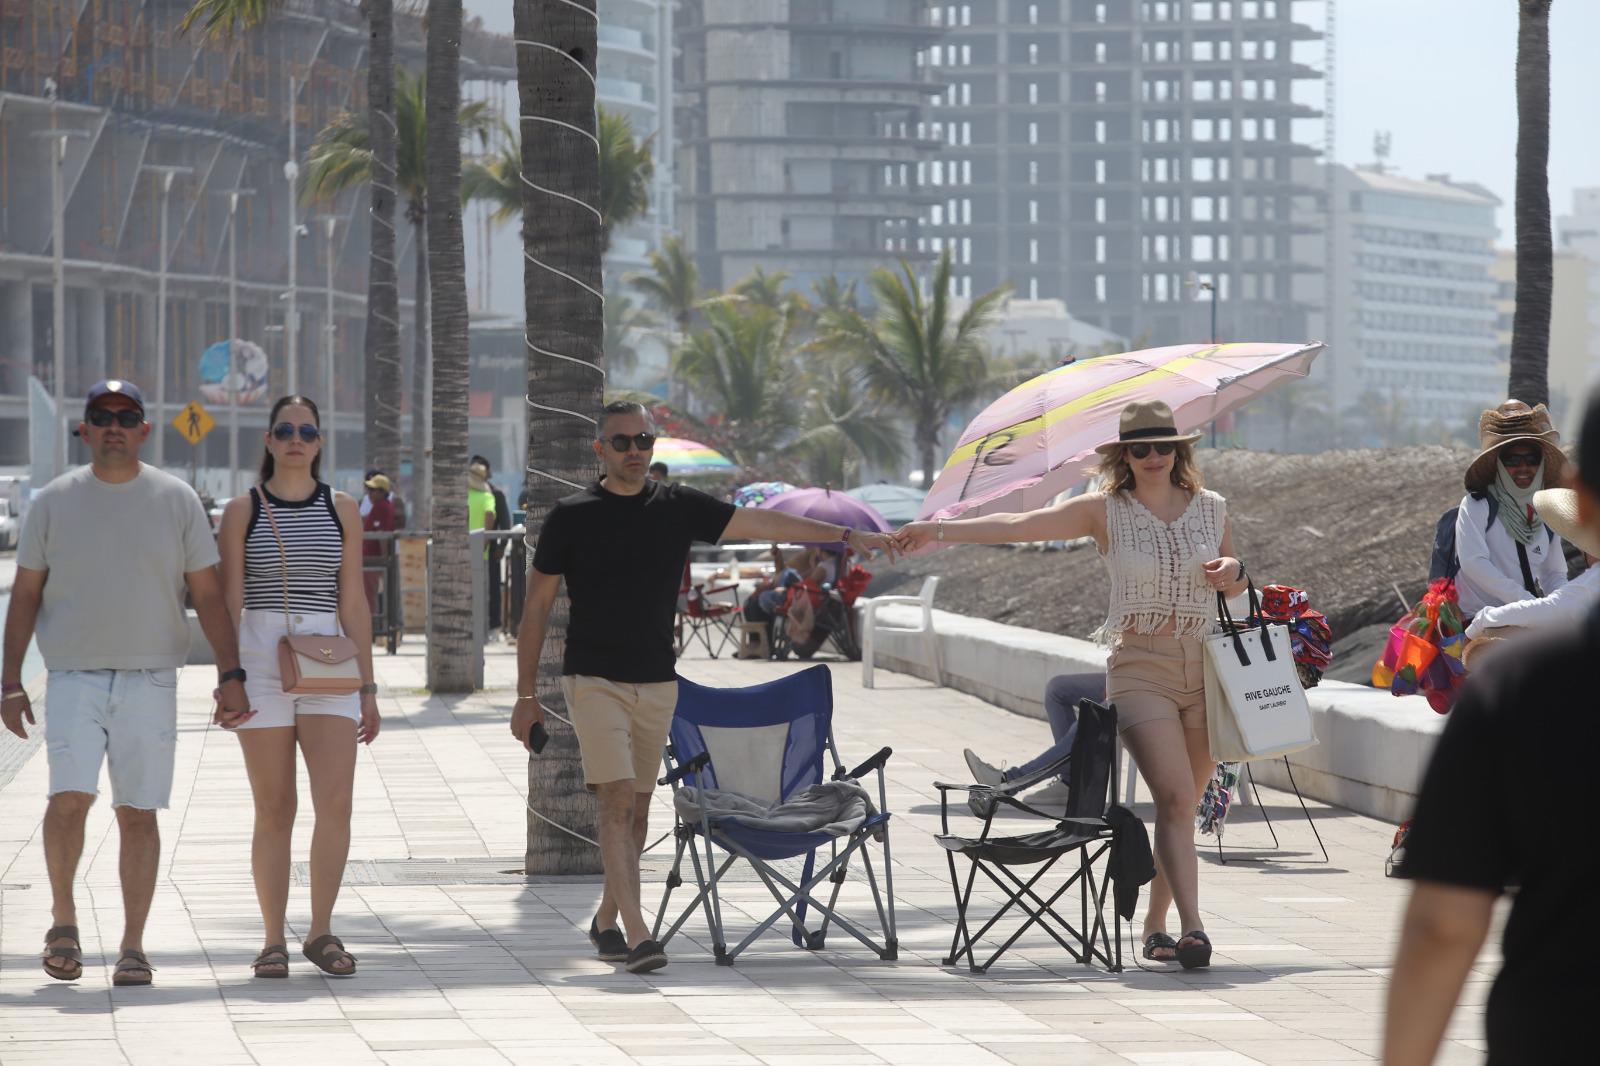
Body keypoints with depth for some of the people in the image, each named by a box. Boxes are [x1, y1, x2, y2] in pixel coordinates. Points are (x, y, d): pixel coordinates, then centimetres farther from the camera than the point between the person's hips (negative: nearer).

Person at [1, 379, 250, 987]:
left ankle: (133, 946, 6)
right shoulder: (53, 502, 5)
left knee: (138, 813, 0)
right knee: (70, 796, -17)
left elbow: (207, 594, 6)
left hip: (150, 679, 0)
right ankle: (63, 915, 3)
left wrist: (231, 674, -2)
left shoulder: (176, 501, 5)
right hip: (74, 678, 0)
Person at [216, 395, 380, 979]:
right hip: (260, 662, -1)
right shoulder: (243, 510, 5)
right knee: (274, 809, 1)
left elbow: (353, 603, 11)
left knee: (335, 800, -12)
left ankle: (321, 931, 0)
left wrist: (367, 687, 7)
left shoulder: (342, 510, 10)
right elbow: (229, 600, 1)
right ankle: (273, 941, 8)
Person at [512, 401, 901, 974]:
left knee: (636, 810, 8)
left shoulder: (679, 507, 5)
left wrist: (846, 535, -6)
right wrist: (526, 695, 2)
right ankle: (636, 934, -20)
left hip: (657, 684, 4)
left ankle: (607, 921, 25)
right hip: (594, 681, -4)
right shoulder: (571, 516, -2)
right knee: (617, 803, -14)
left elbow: (761, 522, 1)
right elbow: (536, 606, 3)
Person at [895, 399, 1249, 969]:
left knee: (1181, 802, 4)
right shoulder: (1105, 511, 2)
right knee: (1175, 797, -19)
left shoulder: (1212, 509, 10)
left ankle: (1155, 926, 17)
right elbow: (1019, 526, -6)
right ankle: (1193, 928, -26)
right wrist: (939, 530, -17)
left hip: (1205, 667, 3)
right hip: (1140, 670, -3)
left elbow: (1233, 585, 22)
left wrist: (1234, 573, -3)